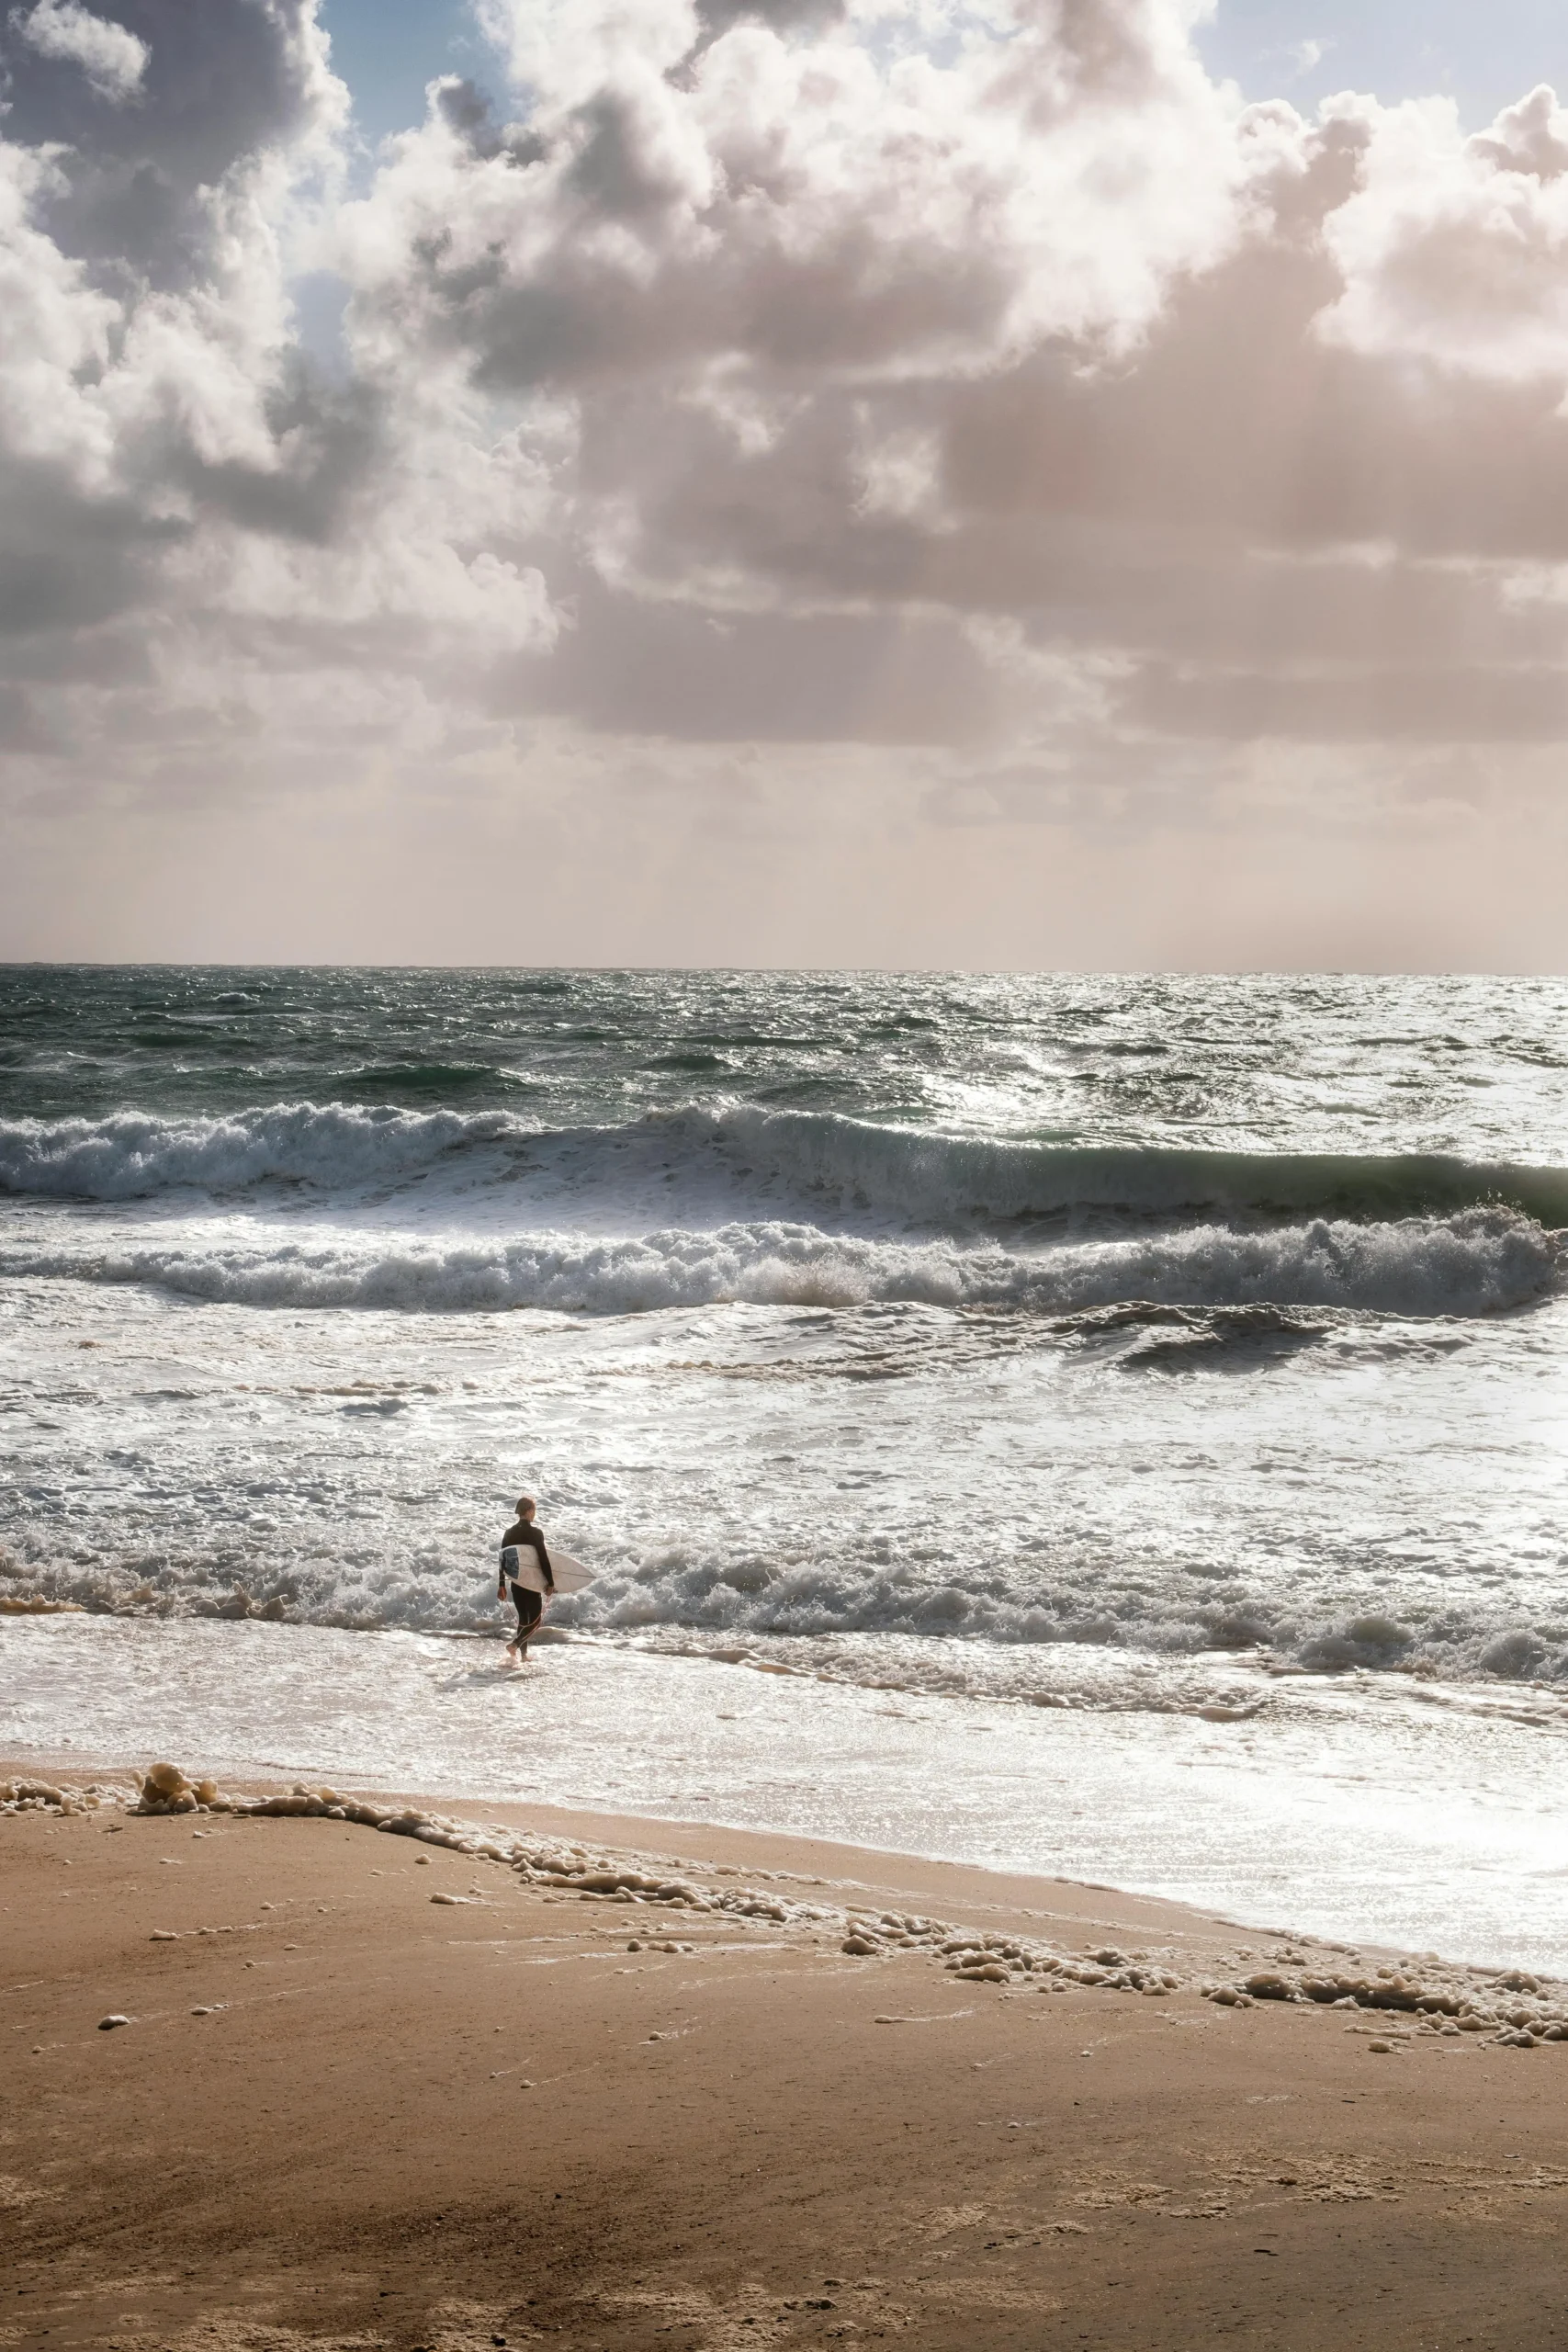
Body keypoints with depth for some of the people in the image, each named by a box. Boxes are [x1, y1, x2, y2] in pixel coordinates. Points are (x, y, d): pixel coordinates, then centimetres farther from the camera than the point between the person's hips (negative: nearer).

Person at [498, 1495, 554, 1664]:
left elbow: (503, 1559, 7)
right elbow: (544, 1559, -14)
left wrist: (502, 1584, 13)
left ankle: (523, 1653, 20)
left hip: (515, 1582, 6)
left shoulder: (509, 1533, 4)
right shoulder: (535, 1533, -12)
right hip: (532, 1583, -6)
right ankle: (515, 1644, -20)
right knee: (535, 1619, 0)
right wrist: (550, 1582, -8)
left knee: (523, 1618, 18)